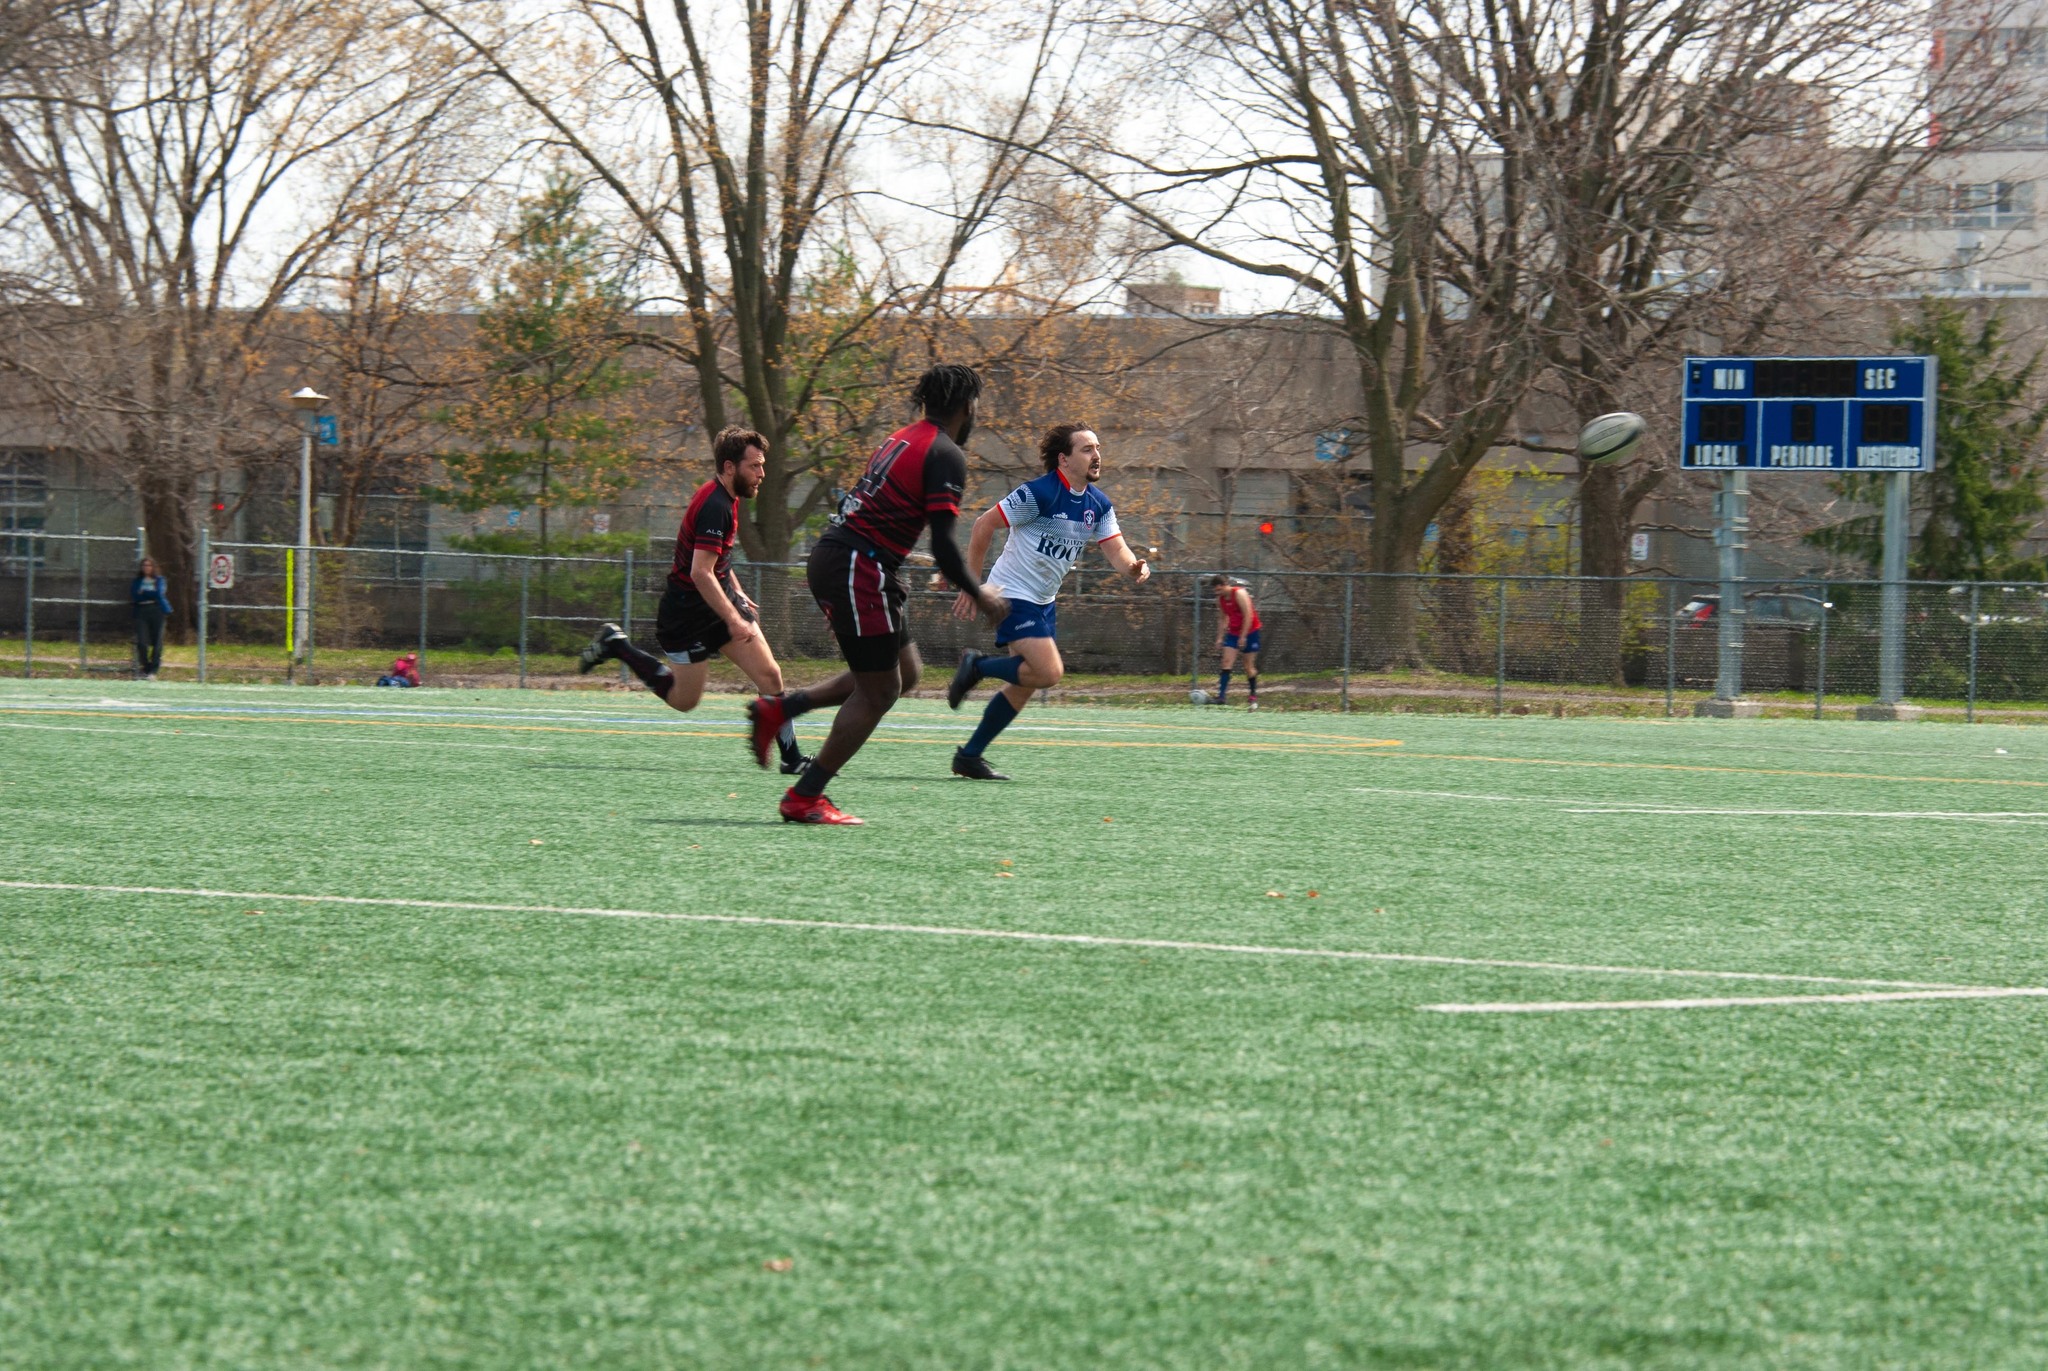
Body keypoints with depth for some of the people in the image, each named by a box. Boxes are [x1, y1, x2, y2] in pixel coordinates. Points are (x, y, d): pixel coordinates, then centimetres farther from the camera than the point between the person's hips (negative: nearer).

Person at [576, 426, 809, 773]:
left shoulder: (724, 500, 8)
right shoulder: (714, 507, -24)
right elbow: (701, 573, -30)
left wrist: (738, 595, 23)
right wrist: (734, 620, -29)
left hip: (720, 601, 9)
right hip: (688, 612, -9)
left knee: (770, 676, -3)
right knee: (684, 700, 4)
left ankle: (792, 758, 1)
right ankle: (616, 645, 18)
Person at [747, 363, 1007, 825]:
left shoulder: (902, 440, 18)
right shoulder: (945, 455, -10)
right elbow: (943, 544, -16)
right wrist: (980, 596, -5)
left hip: (830, 559, 10)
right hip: (859, 568, -10)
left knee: (904, 671, 16)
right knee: (878, 691, -1)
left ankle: (777, 709, 14)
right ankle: (803, 798, 2)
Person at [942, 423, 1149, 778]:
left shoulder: (1098, 505, 4)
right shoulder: (1039, 493, -19)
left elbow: (1116, 549, -1)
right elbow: (984, 524, -15)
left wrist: (1133, 567, -27)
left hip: (1043, 602, 9)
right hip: (1013, 594, -9)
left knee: (1025, 685, 10)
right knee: (1048, 672, -20)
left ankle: (969, 756, 19)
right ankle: (977, 666, 2)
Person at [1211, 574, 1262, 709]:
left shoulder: (1239, 594, -17)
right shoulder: (1220, 599, 4)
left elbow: (1248, 616, -20)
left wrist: (1243, 637, -22)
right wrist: (1220, 637, 10)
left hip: (1249, 632, -6)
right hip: (1233, 633, 6)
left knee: (1249, 666, 1)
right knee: (1227, 662, -10)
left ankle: (1252, 697, 15)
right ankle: (1221, 696, -18)